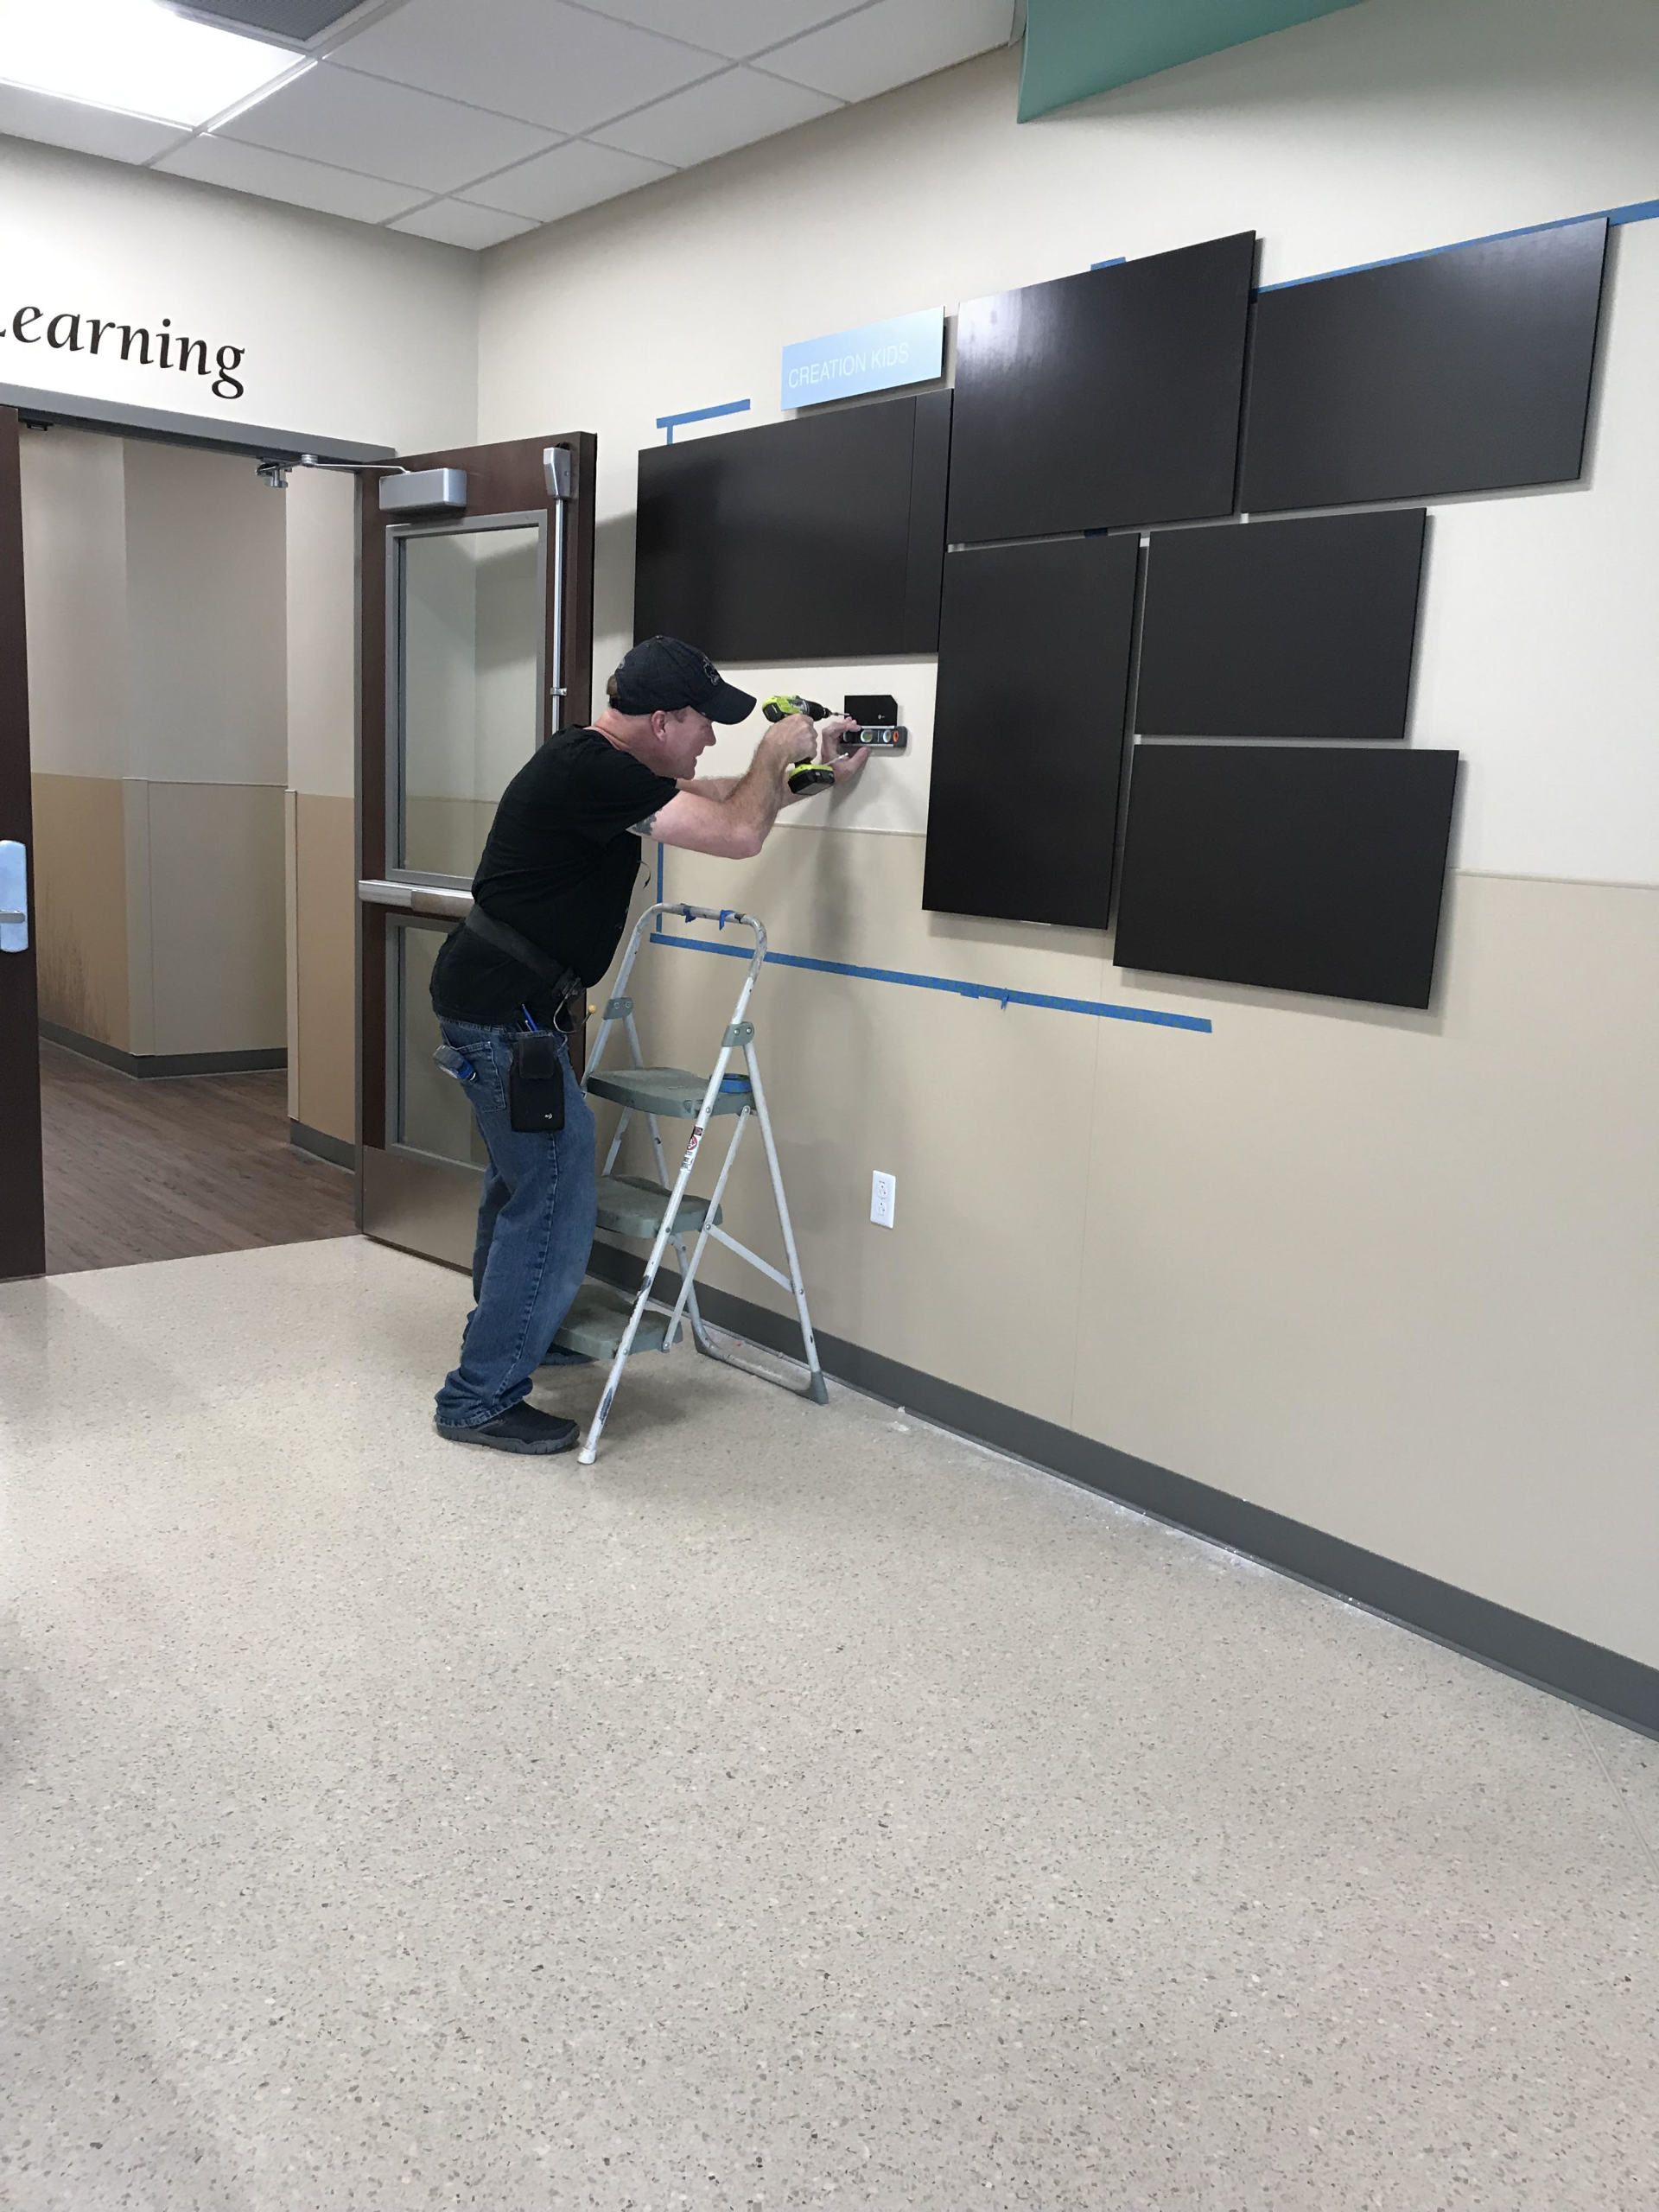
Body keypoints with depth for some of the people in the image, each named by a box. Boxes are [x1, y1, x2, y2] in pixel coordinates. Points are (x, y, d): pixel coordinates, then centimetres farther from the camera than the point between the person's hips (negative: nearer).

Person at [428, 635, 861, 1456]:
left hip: (495, 1004, 11)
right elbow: (738, 835, -22)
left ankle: (505, 1332, 44)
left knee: (523, 1178, 25)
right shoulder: (591, 773, -22)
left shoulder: (601, 763, 8)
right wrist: (777, 752, -5)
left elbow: (710, 797, 22)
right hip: (505, 1015, -11)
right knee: (554, 1209, -6)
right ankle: (480, 1399, 4)